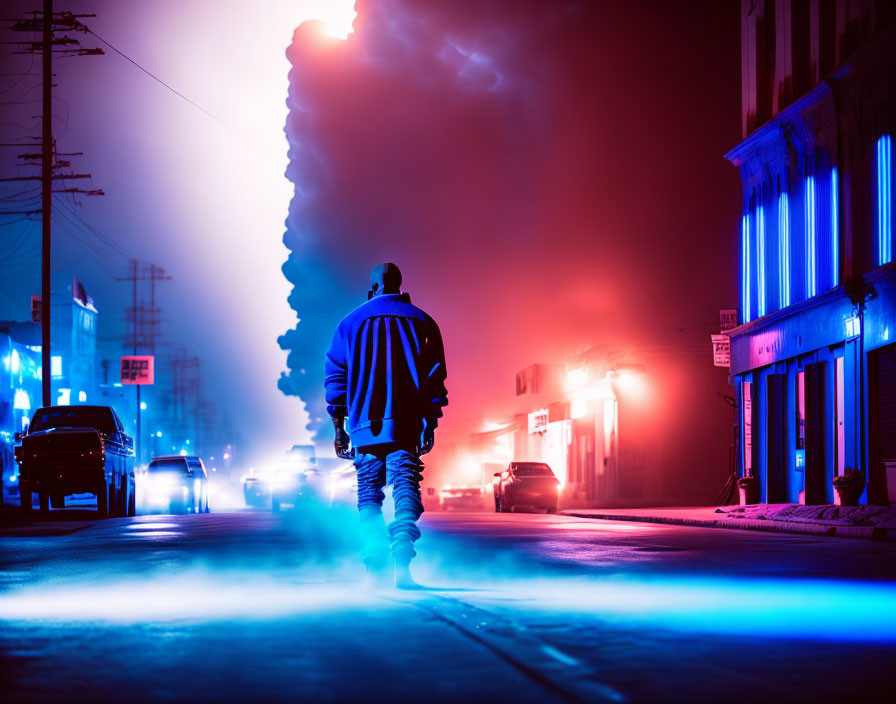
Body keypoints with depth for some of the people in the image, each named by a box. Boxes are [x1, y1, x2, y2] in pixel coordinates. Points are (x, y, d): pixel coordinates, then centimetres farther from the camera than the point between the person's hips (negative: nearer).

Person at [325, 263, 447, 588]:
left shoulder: (350, 323, 9)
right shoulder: (421, 322, 9)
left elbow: (335, 378, 8)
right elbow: (434, 376, 5)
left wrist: (339, 428, 12)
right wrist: (430, 423, 8)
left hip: (364, 424, 1)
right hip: (406, 424, 0)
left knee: (369, 494, 8)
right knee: (405, 487, -3)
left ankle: (374, 568, -4)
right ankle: (402, 563, -23)